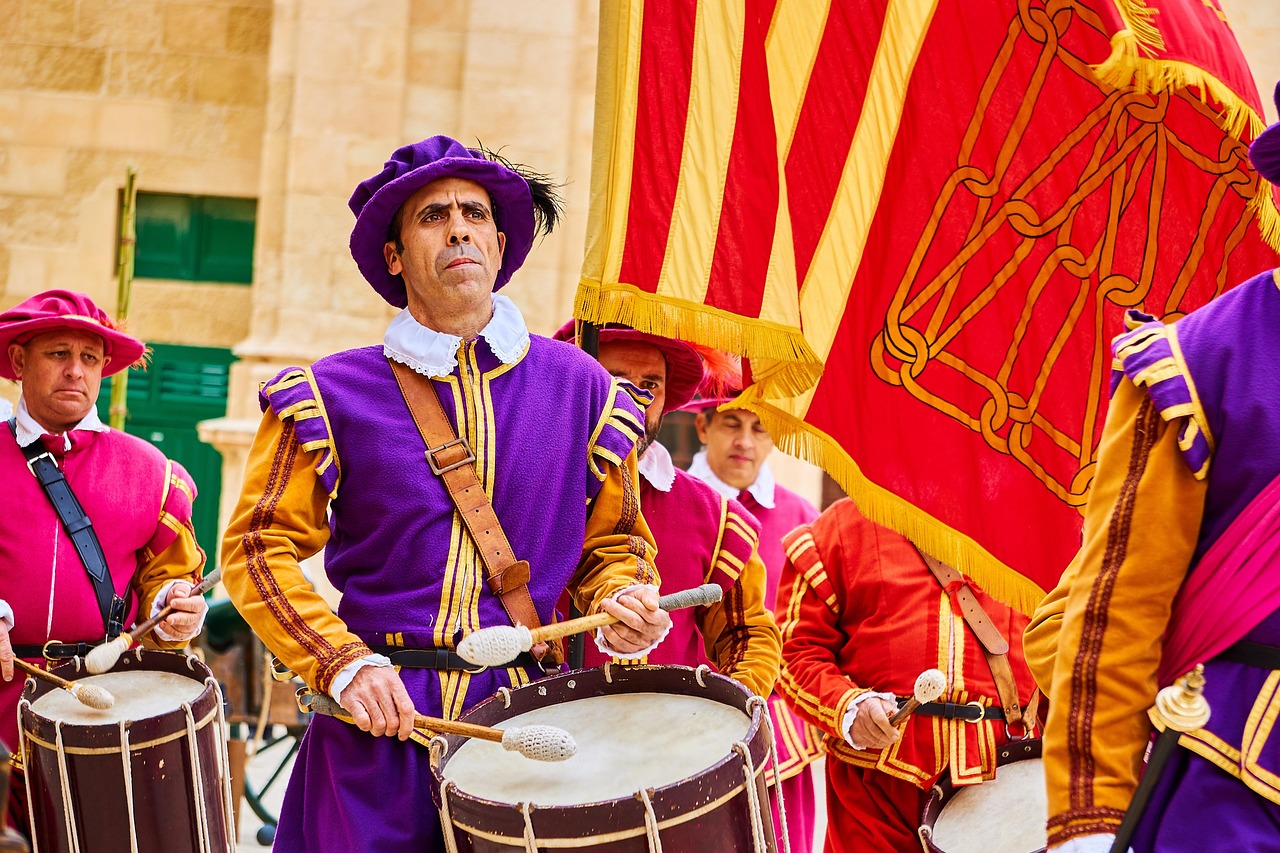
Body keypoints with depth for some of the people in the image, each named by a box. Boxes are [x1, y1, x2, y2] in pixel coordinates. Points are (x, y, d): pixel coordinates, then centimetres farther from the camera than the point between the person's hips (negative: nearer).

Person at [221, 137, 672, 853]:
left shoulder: (579, 387, 5)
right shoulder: (334, 394, 0)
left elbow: (611, 542, 15)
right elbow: (259, 547, 0)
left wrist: (620, 606, -7)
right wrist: (344, 664, -11)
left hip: (525, 714, 2)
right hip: (379, 714, -1)